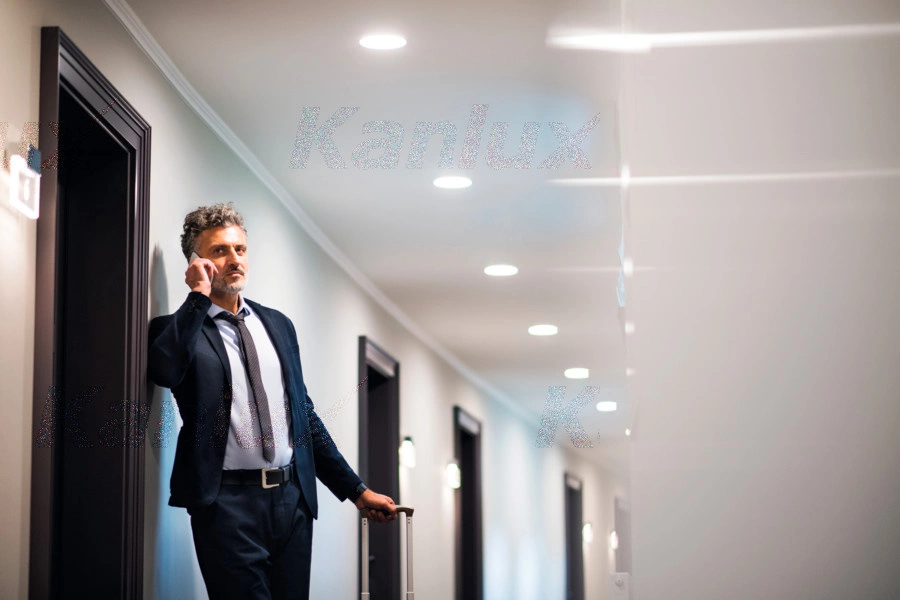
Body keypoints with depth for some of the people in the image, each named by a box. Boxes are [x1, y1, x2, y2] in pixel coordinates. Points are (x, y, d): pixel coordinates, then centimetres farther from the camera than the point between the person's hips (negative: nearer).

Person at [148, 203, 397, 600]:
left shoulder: (278, 325, 17)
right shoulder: (178, 328, 1)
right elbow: (163, 370, -23)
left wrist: (356, 491, 17)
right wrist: (199, 296, -13)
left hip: (292, 497, 5)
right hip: (227, 503, -5)